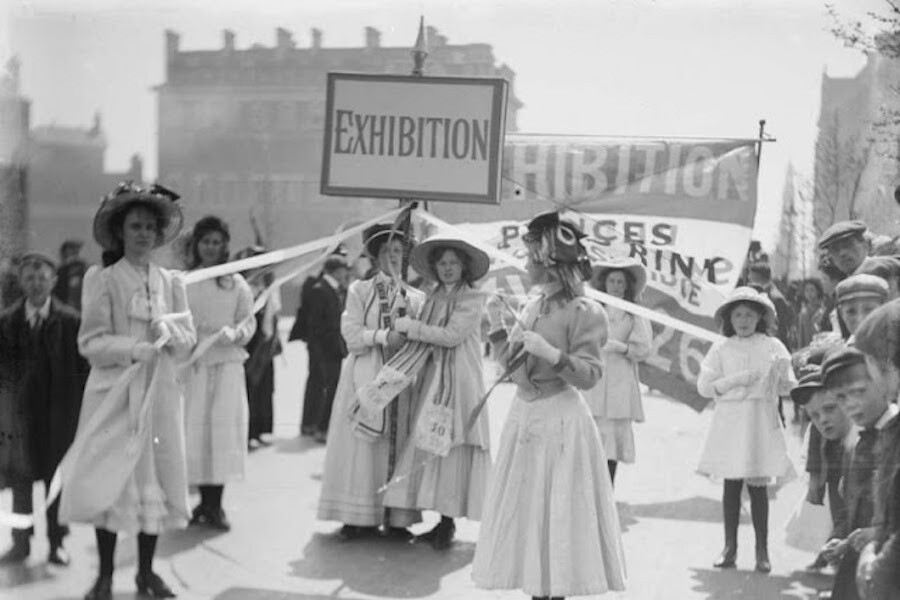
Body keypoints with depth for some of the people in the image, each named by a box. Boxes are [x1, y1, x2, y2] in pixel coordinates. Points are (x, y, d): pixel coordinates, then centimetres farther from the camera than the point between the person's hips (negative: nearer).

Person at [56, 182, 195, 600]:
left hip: (159, 392, 3)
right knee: (110, 476, -2)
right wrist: (136, 348, -20)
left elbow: (188, 341, 6)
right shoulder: (101, 280, -1)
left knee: (157, 475, 5)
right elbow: (91, 343, -7)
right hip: (113, 392, -3)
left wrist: (170, 329, -15)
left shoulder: (171, 283, 9)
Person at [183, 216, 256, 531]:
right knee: (194, 430, 0)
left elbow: (249, 321, 6)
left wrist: (234, 332, -13)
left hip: (227, 364, -1)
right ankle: (205, 502, 13)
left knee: (223, 429, -4)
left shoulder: (236, 283, 6)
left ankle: (215, 505, 3)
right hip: (192, 364, 1)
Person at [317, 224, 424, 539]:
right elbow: (352, 335, -3)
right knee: (362, 446, -4)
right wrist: (384, 336, -15)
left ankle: (396, 517, 3)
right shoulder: (359, 290, 8)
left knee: (398, 444, 0)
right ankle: (360, 517, 1)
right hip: (366, 376, -2)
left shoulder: (415, 298, 13)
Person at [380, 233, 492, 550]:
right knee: (429, 447, 2)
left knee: (451, 449, -7)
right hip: (432, 378, 6)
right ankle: (441, 520, 9)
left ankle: (447, 524, -1)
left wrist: (411, 326, -8)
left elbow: (452, 335, -14)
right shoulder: (434, 298, 16)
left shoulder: (472, 299, -3)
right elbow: (426, 341, 14)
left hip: (459, 380, -6)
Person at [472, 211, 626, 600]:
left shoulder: (583, 312, -11)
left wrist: (550, 352, -26)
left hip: (560, 421, -8)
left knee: (557, 513, -2)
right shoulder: (532, 306, 11)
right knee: (526, 512, 11)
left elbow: (589, 376, -15)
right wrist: (496, 323, 10)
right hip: (524, 416, 8)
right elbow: (511, 364, 14)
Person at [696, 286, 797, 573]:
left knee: (757, 485, -1)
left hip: (761, 421, 0)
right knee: (731, 485, 3)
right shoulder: (721, 348, 5)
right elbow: (704, 386, 0)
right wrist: (735, 380, -11)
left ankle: (762, 549, 9)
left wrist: (780, 374, -14)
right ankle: (730, 547, 12)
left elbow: (787, 388, 7)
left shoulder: (773, 346, 6)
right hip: (729, 419, 1)